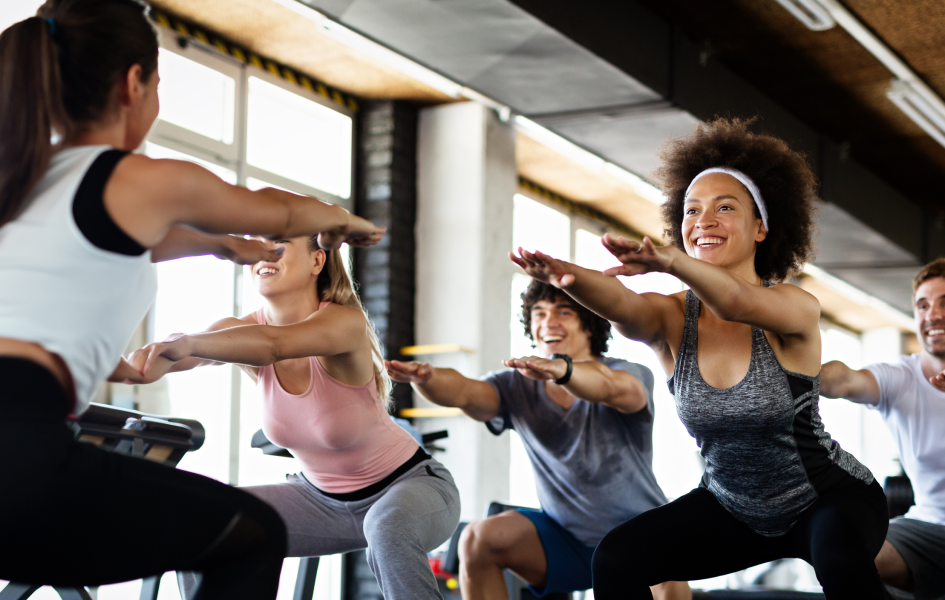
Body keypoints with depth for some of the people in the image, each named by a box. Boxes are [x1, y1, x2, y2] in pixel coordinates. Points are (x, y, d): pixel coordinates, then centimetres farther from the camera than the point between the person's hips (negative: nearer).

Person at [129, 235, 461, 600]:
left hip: (411, 485, -6)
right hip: (323, 497, 6)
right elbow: (186, 352, -32)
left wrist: (189, 343, -65)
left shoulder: (346, 322, -28)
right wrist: (155, 358, -55)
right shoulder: (240, 330, -11)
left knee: (387, 528, -40)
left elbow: (273, 343, -48)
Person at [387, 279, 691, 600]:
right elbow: (463, 392, -24)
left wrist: (561, 368, -63)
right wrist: (426, 378, -48)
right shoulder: (518, 388, -4)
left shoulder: (632, 376, -15)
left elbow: (612, 387, -41)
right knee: (478, 539, -19)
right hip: (566, 536, 4)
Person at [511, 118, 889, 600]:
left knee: (842, 561, -37)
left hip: (827, 496, -4)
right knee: (616, 559, -12)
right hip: (731, 505, 5)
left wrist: (669, 262, -63)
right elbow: (619, 305, -34)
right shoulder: (671, 318, -10)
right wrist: (568, 275, -57)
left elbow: (735, 303, -42)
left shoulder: (797, 308, -19)